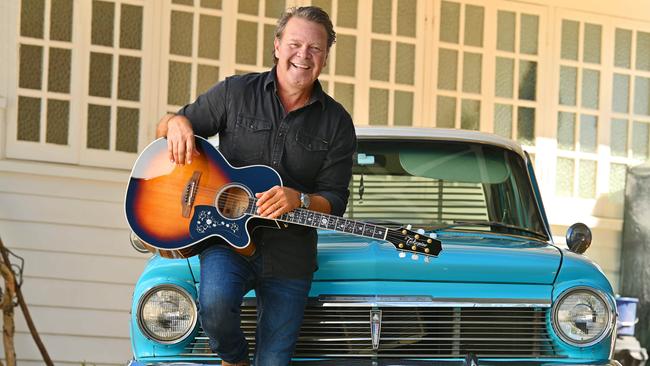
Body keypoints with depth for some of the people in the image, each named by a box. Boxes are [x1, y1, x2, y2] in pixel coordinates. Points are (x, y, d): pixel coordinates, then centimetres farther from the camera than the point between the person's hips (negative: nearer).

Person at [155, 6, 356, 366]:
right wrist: (177, 123, -13)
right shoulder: (234, 92, 4)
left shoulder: (336, 123, 5)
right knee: (215, 304, -30)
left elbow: (335, 202, 3)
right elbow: (164, 127, 12)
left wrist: (298, 200, -19)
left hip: (288, 254, 1)